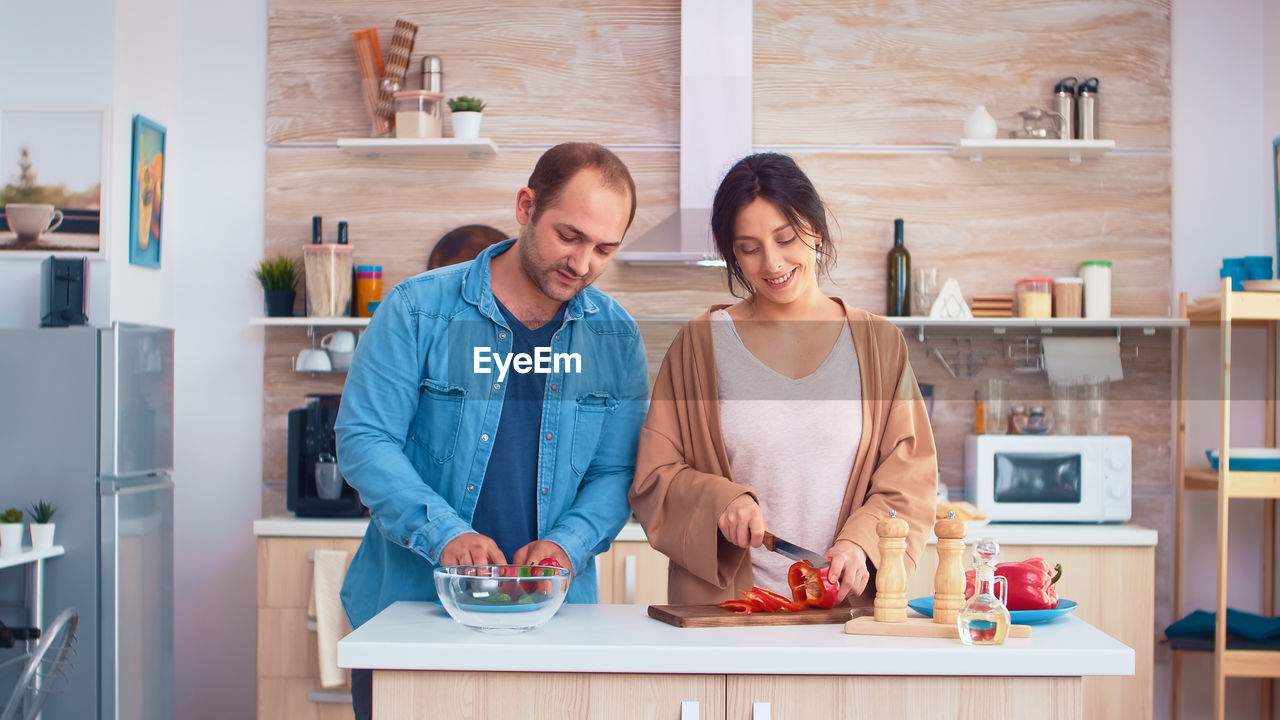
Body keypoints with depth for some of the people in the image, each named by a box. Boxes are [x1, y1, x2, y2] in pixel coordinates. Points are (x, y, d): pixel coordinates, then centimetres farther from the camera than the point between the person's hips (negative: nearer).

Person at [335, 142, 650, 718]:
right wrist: (445, 533, -22)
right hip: (408, 603, -2)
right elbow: (363, 439, -10)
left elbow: (615, 472, 4)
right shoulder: (418, 310, -7)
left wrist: (567, 542, -15)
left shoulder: (616, 338, 2)